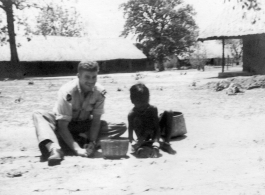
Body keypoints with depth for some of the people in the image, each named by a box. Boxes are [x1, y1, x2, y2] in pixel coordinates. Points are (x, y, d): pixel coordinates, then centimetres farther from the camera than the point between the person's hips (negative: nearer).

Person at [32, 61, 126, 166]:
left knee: (121, 127, -17)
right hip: (65, 126, -3)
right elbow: (62, 125, -28)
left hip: (85, 126, 3)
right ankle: (54, 149, -56)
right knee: (38, 115, -32)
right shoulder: (67, 91, -27)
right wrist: (77, 149, -38)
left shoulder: (100, 92, -17)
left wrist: (92, 143, -28)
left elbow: (96, 120, -13)